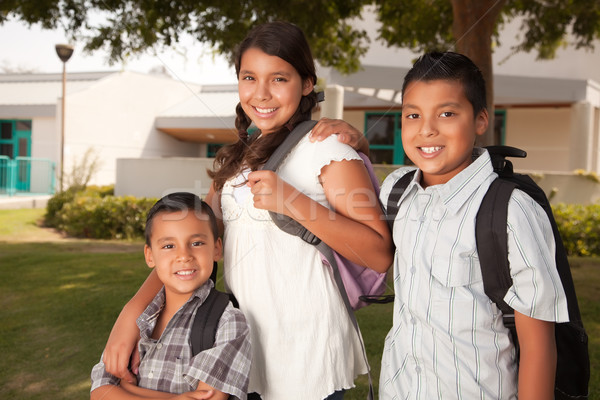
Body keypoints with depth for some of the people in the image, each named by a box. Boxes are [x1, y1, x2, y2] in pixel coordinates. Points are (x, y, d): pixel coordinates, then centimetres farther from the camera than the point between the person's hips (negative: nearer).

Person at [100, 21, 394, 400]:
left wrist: (294, 202, -26)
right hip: (245, 347, 6)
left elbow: (380, 255, -16)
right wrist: (132, 311, -7)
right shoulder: (238, 159, 11)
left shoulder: (325, 148, -10)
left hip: (305, 355, -6)